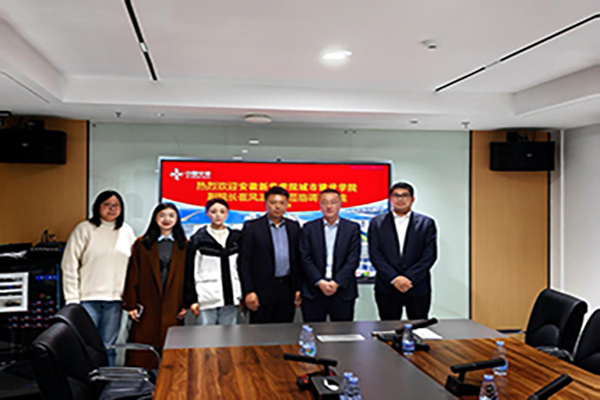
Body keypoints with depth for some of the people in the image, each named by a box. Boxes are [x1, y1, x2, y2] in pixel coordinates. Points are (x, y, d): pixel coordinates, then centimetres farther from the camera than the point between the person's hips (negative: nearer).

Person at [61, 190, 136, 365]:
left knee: (108, 348, 9)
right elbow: (69, 265, -3)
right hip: (87, 299, -3)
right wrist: (72, 300, -8)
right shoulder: (85, 229, -1)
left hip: (114, 300, 3)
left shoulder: (127, 231, 10)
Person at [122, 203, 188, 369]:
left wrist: (185, 305, -1)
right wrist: (131, 304, -4)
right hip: (146, 309, -1)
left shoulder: (184, 246, 7)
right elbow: (132, 275, 2)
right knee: (142, 354, 0)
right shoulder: (142, 244, 4)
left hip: (172, 309, 1)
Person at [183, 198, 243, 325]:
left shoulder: (236, 237, 11)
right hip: (206, 300, -3)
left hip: (230, 300, 3)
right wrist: (191, 300, -5)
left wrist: (243, 296, 9)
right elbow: (190, 271, 0)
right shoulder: (198, 240, 2)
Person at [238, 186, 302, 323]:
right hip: (262, 291, -3)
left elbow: (298, 260, 12)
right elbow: (244, 261, -4)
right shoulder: (252, 227, -2)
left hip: (287, 290, 4)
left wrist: (299, 288, 6)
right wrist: (249, 291, -10)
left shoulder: (294, 227, 11)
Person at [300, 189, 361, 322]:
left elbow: (353, 260, -1)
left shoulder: (352, 228, 6)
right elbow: (305, 259, 0)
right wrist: (320, 282, -11)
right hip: (313, 291, 0)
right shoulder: (309, 228, 6)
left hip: (343, 291, 0)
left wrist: (337, 282, -11)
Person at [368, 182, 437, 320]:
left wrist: (409, 278, -12)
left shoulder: (426, 223, 6)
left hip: (418, 288, 0)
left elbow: (429, 256, -1)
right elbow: (375, 255, 0)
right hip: (387, 289, 0)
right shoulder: (377, 223, 7)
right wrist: (394, 278, -12)